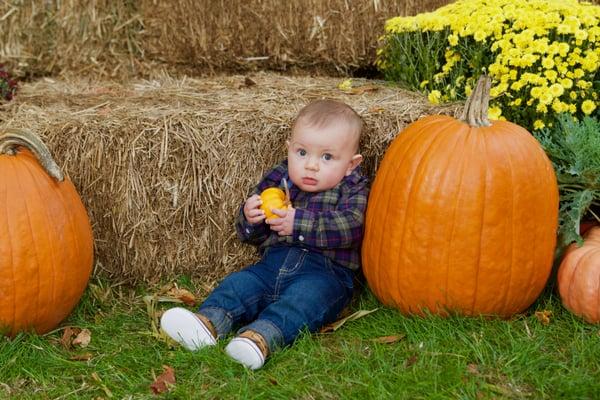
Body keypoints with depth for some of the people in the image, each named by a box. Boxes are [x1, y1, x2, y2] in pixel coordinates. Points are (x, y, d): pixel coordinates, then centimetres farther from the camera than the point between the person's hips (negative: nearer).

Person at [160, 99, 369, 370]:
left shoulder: (352, 191, 4)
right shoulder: (276, 181, 15)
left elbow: (349, 228, -17)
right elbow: (249, 236, 19)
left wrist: (298, 222, -22)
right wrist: (249, 218, -6)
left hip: (324, 271, -5)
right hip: (273, 263, 5)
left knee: (305, 295, -33)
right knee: (238, 283, -15)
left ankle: (262, 337, -55)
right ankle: (208, 322, -39)